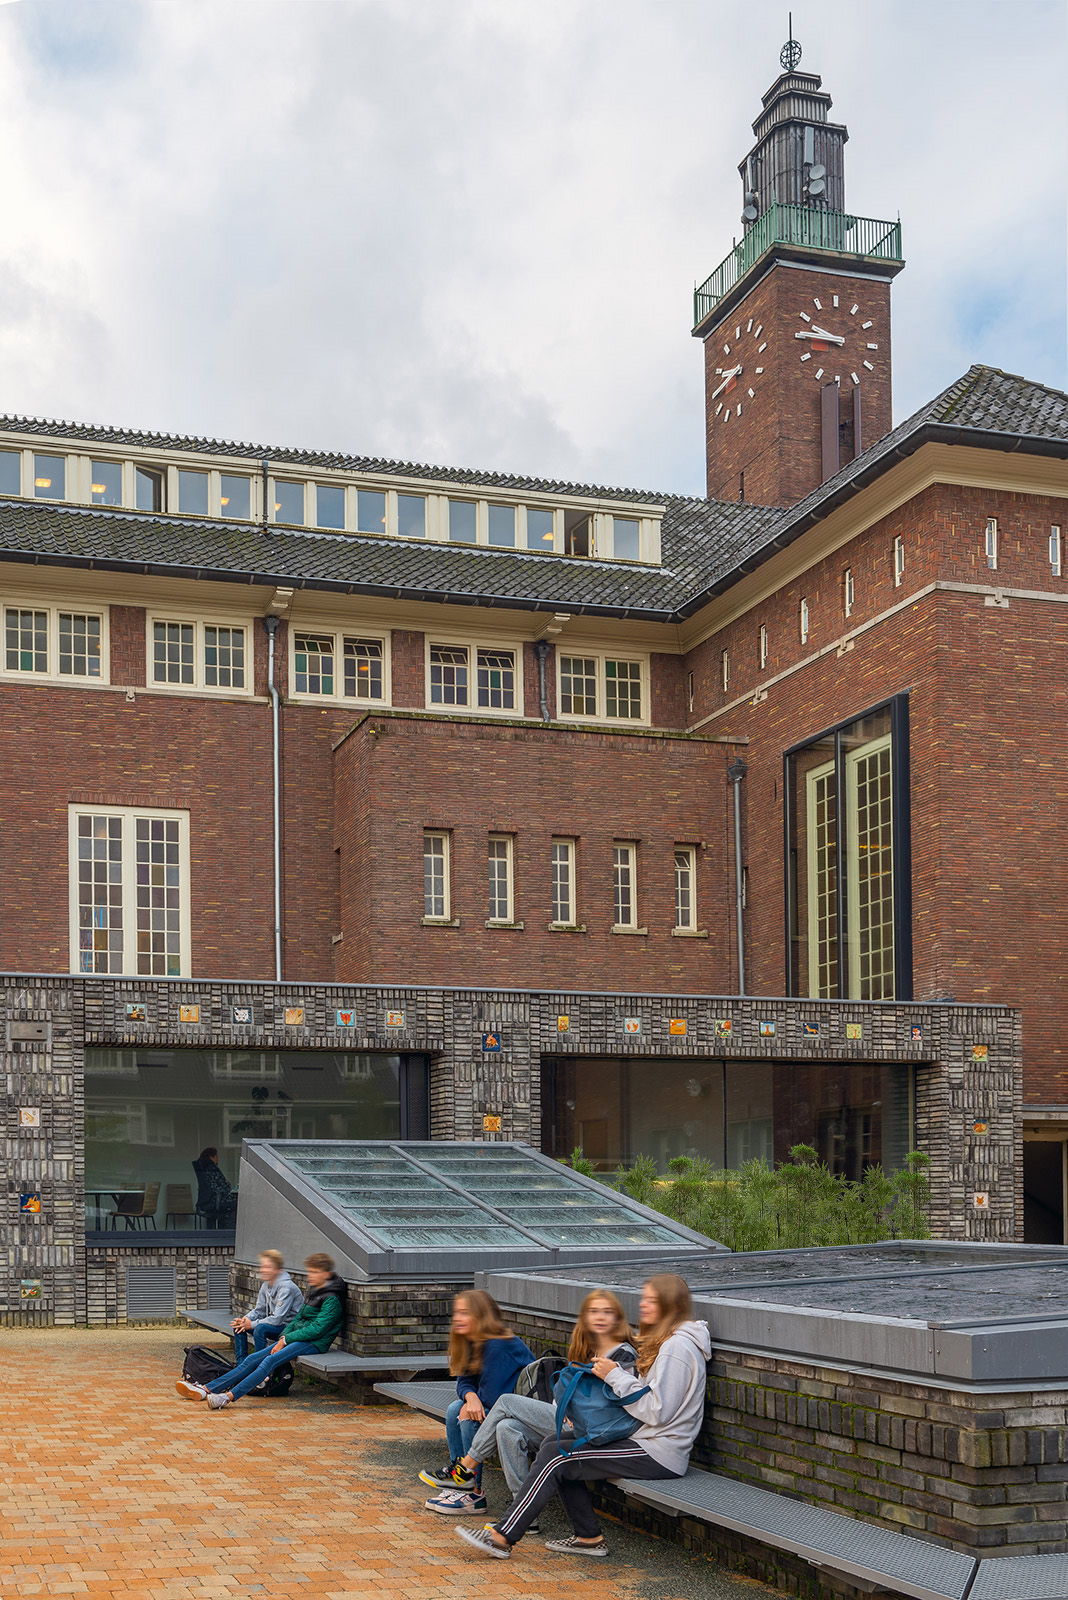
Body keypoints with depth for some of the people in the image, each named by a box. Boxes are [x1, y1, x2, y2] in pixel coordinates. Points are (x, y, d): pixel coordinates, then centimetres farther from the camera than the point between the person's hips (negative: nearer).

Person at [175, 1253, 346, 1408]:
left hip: (315, 1343, -9)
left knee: (270, 1361, -29)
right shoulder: (313, 1290, 16)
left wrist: (286, 1339, -14)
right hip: (297, 1337, 9)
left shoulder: (332, 1299, -12)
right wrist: (283, 1339, 1)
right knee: (252, 1359, -6)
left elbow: (317, 1329, -18)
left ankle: (229, 1396, -41)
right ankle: (206, 1389, -13)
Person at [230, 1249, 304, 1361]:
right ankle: (242, 1363, 6)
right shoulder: (266, 1285, 6)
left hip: (290, 1327, -9)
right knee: (238, 1325, 2)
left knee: (260, 1328, -34)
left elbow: (277, 1319, -26)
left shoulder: (286, 1287, -21)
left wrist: (252, 1324, -20)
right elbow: (259, 1311, 13)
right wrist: (245, 1320, -9)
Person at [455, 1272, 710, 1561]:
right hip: (644, 1439, 10)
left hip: (659, 1455, -10)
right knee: (557, 1443, 7)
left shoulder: (677, 1347, -15)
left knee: (555, 1457, -12)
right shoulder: (660, 1340, 18)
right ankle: (589, 1537, 9)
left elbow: (657, 1411, -21)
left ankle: (502, 1538, -7)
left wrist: (615, 1376, -16)